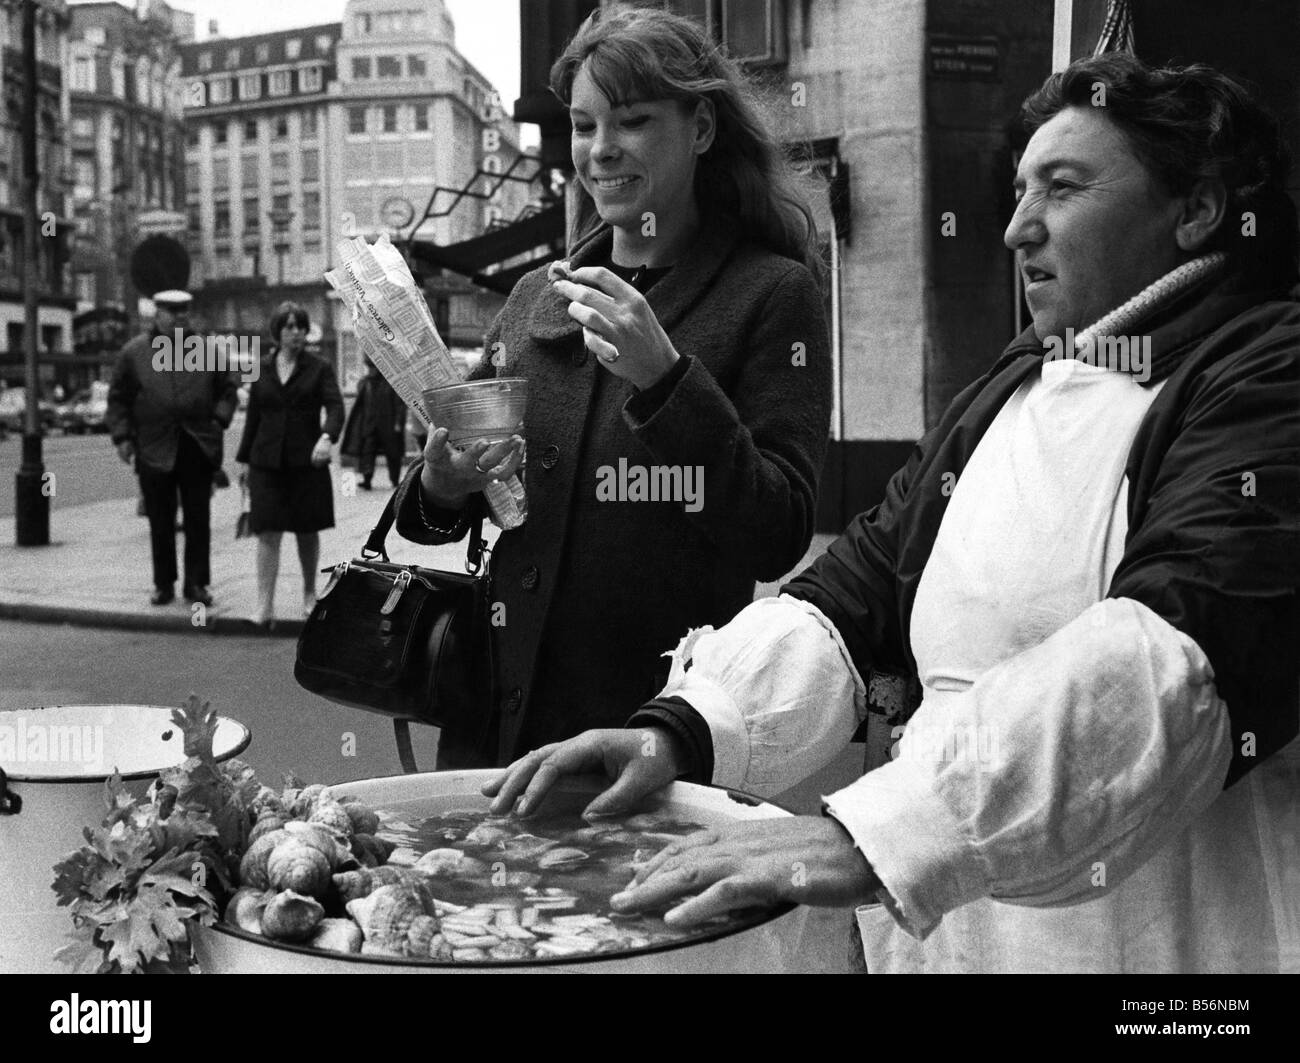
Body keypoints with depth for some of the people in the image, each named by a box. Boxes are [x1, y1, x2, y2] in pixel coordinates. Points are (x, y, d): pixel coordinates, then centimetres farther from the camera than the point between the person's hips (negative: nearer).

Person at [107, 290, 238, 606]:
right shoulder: (134, 353, 5)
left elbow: (226, 389, 14)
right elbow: (118, 399, 7)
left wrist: (219, 419, -1)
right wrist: (122, 436, -1)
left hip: (198, 447, 1)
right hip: (154, 449, 0)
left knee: (198, 520, 3)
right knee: (160, 522, 6)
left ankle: (196, 583, 11)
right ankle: (164, 585, 16)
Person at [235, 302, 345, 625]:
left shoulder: (319, 368, 1)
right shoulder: (262, 370, 9)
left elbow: (335, 407, -12)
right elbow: (253, 416, 14)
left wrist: (327, 437, -32)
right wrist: (244, 459, 12)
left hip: (307, 461, -1)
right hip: (267, 462, 1)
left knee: (307, 532, 10)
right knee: (267, 533, -6)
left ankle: (309, 593, 30)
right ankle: (264, 606, -7)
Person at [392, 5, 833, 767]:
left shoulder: (773, 295, -5)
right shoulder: (535, 298, 9)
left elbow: (778, 543, -14)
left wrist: (665, 378, -24)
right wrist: (439, 489, -8)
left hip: (670, 731, -4)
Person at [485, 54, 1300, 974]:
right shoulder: (1009, 389, 12)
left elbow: (1176, 654, -27)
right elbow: (857, 587, 5)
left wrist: (872, 839, -36)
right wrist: (679, 730, -11)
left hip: (1176, 929, -6)